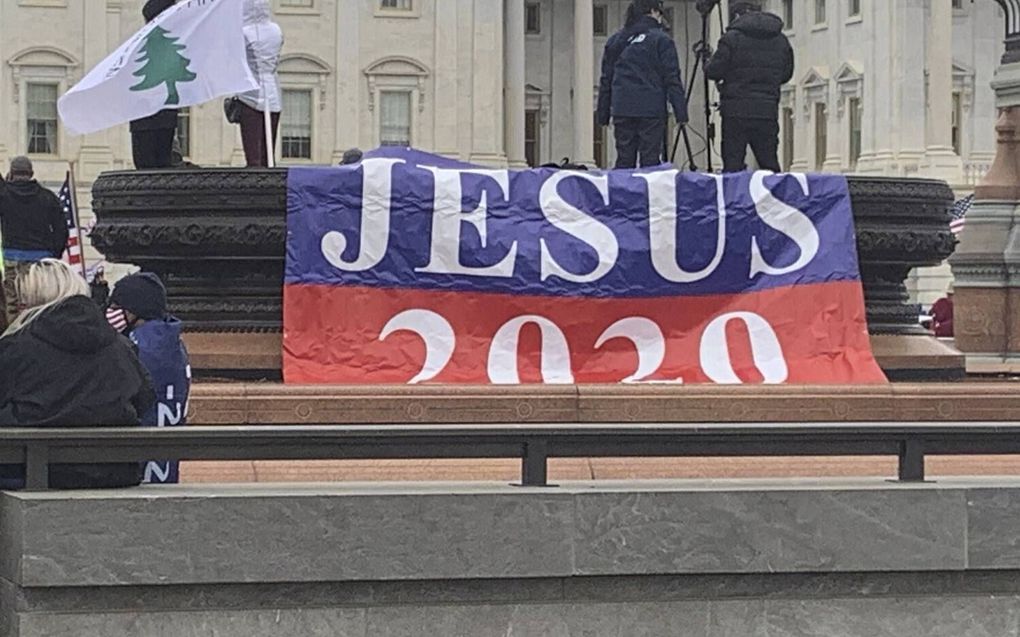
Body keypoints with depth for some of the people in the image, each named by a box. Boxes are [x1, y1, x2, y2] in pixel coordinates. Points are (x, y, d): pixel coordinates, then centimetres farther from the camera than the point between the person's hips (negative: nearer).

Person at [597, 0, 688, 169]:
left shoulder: (615, 41, 13)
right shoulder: (661, 40, -2)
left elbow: (606, 80, 14)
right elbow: (672, 79, -6)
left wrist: (603, 115, 18)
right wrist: (681, 113, -5)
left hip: (622, 111, 4)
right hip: (651, 111, -4)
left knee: (624, 161, 7)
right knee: (650, 159, -4)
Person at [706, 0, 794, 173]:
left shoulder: (732, 37, -6)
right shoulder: (781, 40, 8)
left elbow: (713, 72, -6)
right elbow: (786, 74, 16)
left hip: (736, 112, -4)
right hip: (768, 112, 4)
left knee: (732, 165, -3)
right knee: (770, 164, 8)